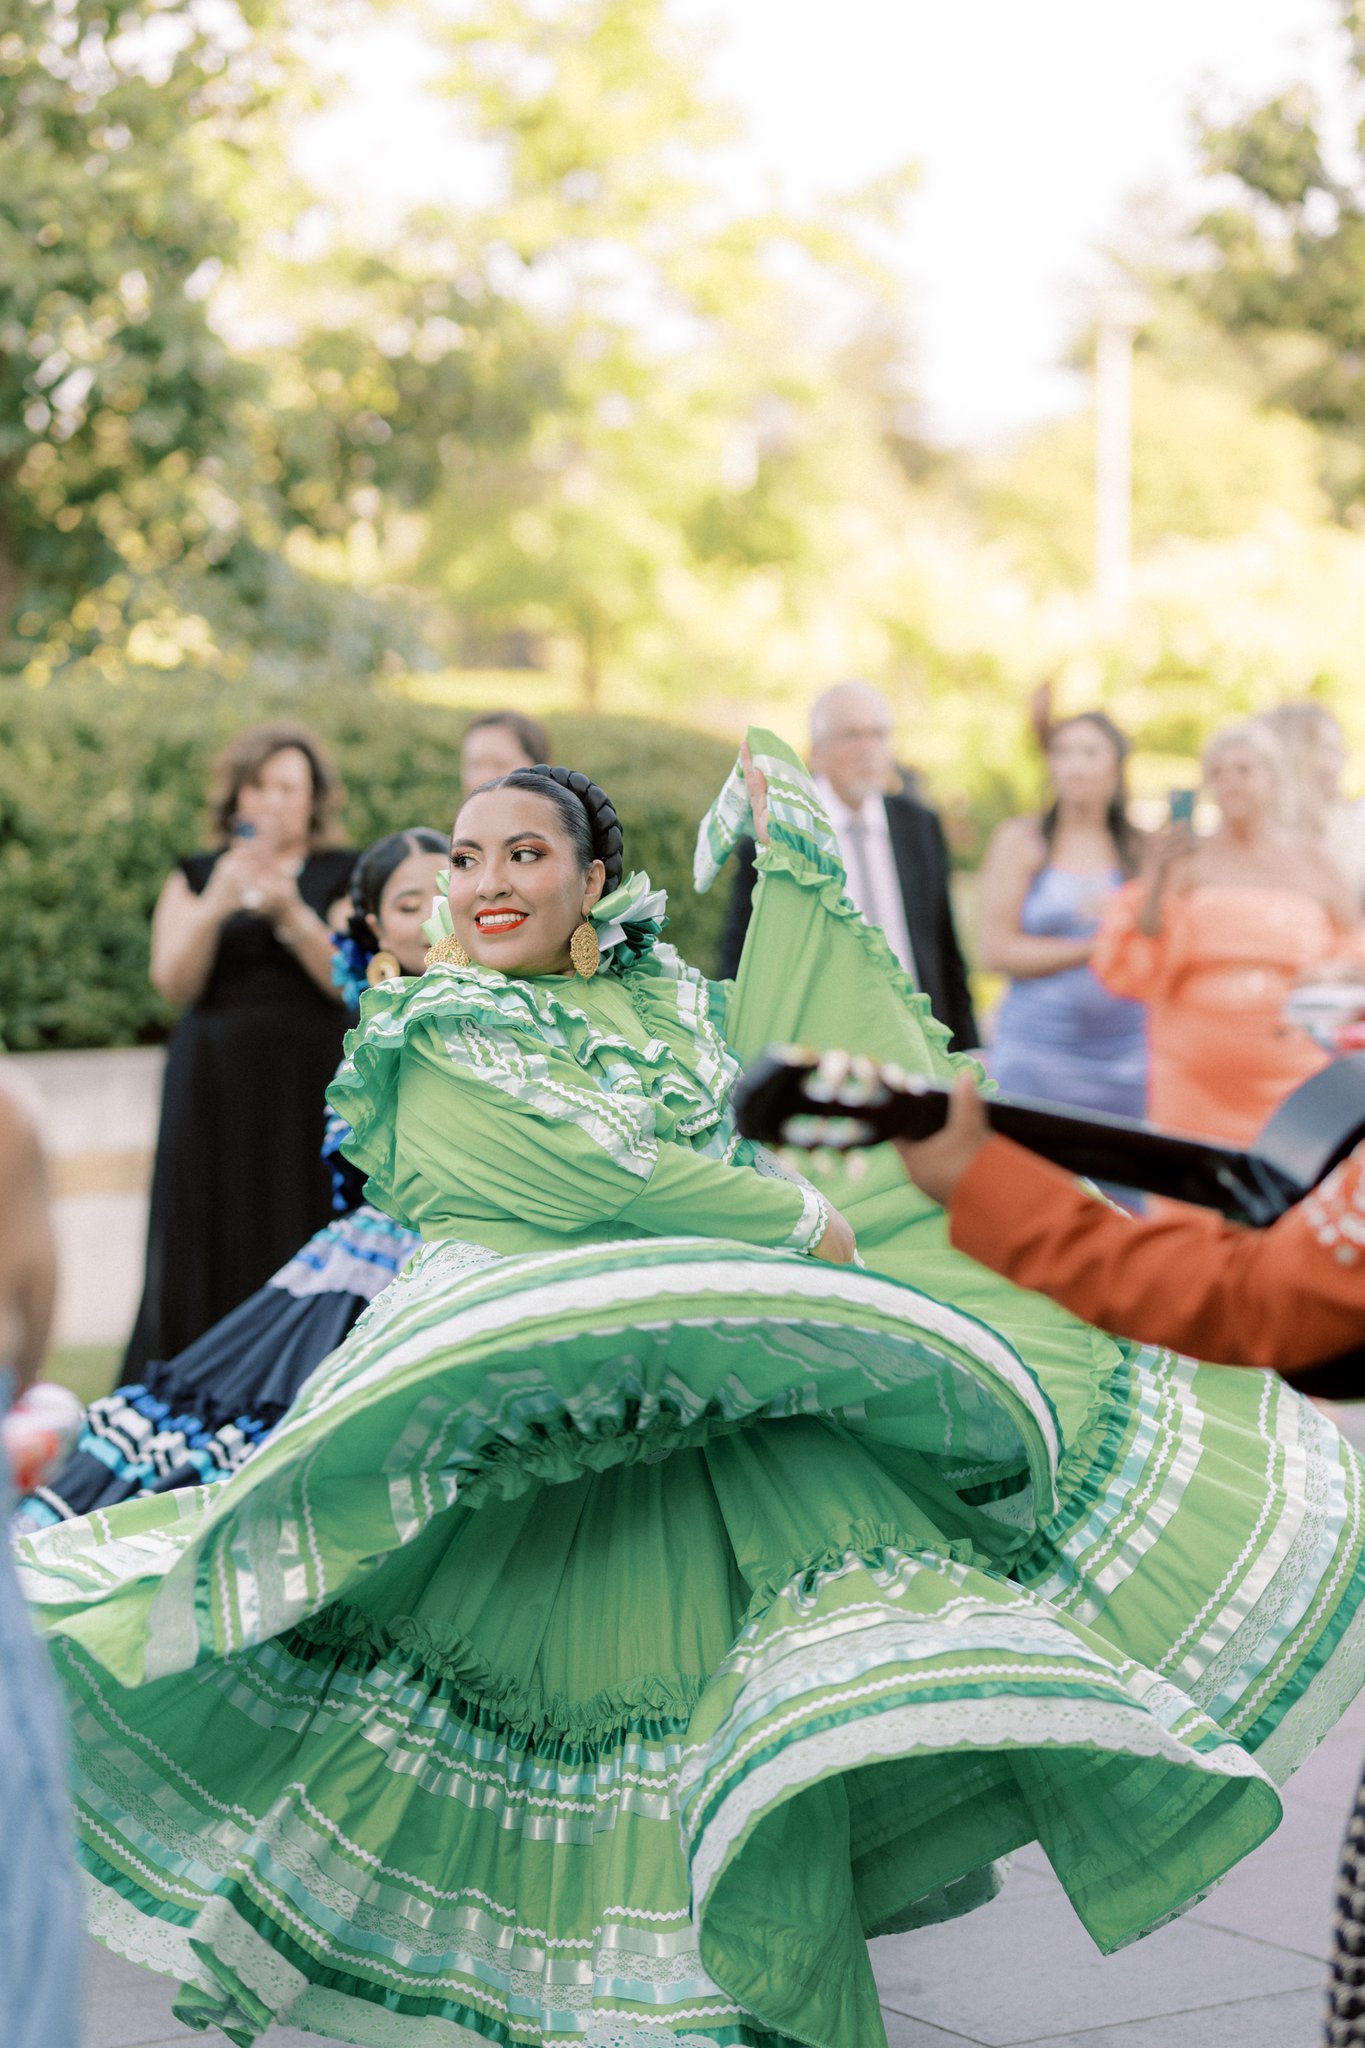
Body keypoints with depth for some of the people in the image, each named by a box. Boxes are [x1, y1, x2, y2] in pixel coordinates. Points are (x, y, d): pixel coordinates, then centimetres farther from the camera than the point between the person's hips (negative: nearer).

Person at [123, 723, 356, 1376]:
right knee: (210, 1262, -3)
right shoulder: (195, 878, 13)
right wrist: (216, 905, -17)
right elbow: (174, 981, -1)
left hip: (310, 1094, -2)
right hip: (216, 1095, 2)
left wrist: (292, 916, -19)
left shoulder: (346, 876, 7)